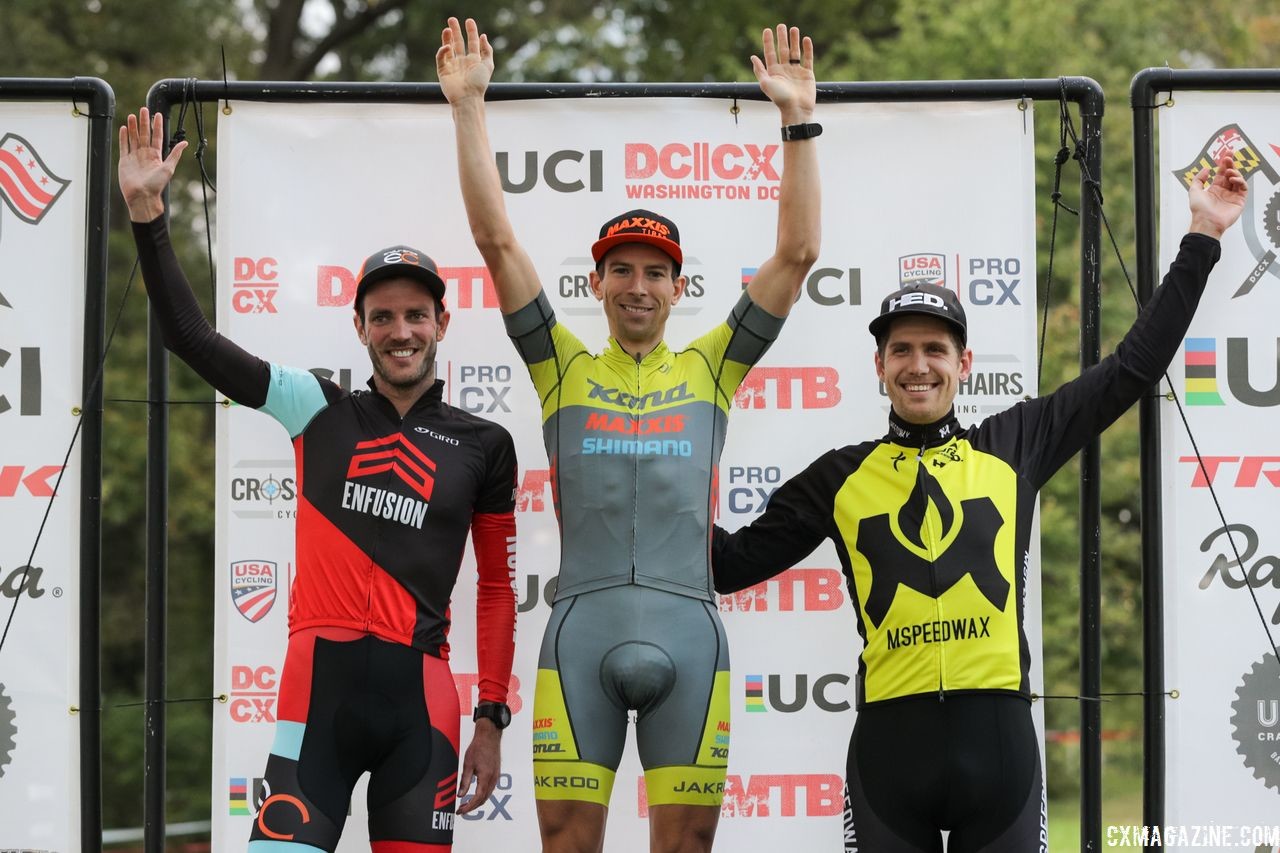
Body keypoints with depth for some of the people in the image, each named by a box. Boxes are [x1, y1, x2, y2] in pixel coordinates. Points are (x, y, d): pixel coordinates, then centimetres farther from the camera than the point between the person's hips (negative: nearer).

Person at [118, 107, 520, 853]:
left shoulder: (484, 446, 9)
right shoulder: (320, 411, 8)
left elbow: (499, 587, 12)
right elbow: (191, 337, 5)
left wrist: (491, 720, 8)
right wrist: (147, 213, -2)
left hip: (419, 695, 1)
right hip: (323, 684, -1)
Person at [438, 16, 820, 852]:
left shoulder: (711, 368, 15)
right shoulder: (566, 369, 14)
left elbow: (798, 253, 11)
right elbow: (496, 240, 10)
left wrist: (799, 120, 6)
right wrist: (468, 107, 5)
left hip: (687, 624, 0)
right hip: (582, 624, 0)